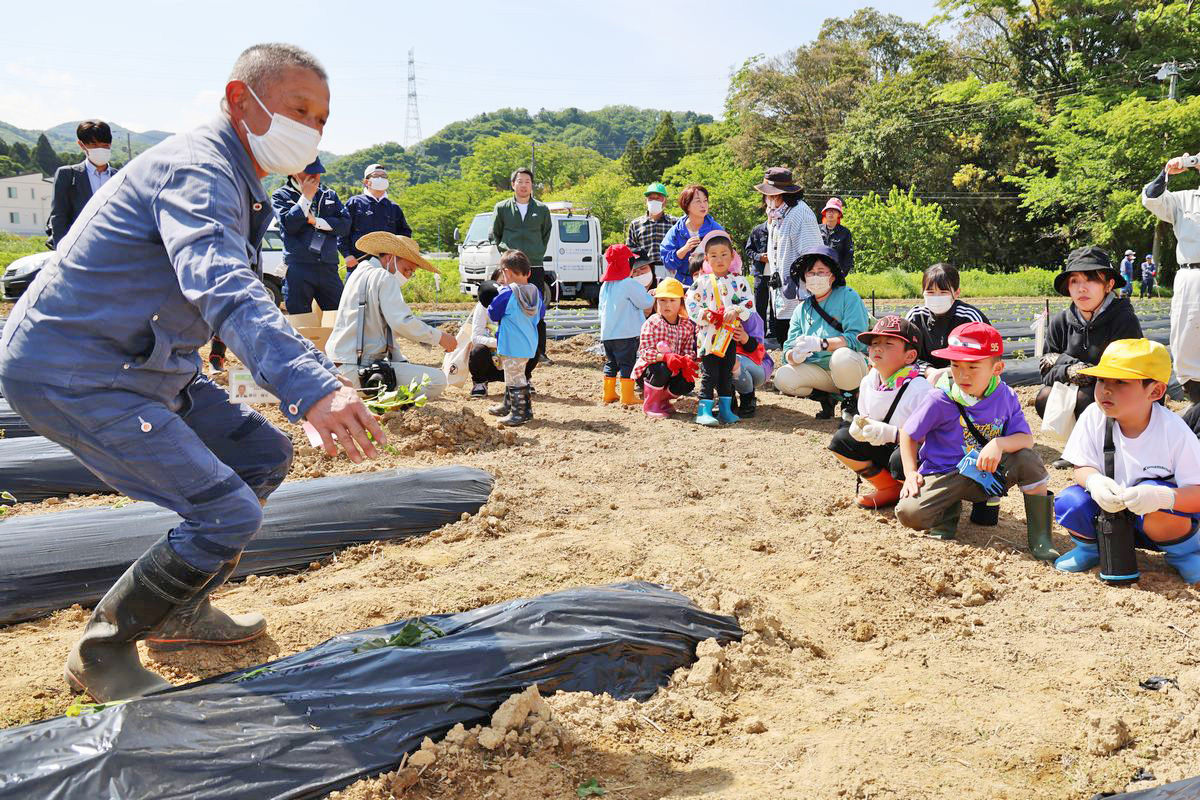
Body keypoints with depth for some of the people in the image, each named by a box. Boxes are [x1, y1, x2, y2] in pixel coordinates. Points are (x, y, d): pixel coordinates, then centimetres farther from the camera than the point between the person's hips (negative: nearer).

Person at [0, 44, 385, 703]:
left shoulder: (229, 179, 16)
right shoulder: (197, 167, -18)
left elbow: (211, 284, 31)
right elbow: (221, 287, -39)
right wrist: (312, 387, -54)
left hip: (139, 369, 10)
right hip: (68, 373, -10)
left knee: (263, 455, 12)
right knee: (228, 514, -18)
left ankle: (180, 614, 24)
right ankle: (102, 652, 2)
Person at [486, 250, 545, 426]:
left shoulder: (507, 294, -18)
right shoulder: (536, 292, 2)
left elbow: (493, 314, -7)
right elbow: (541, 314, 14)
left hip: (512, 346, -8)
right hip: (529, 345, 8)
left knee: (515, 379, -1)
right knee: (514, 376, 22)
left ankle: (520, 413, 3)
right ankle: (508, 405, 36)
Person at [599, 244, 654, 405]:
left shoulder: (604, 286, 10)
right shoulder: (630, 284, -13)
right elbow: (646, 302, -10)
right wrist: (651, 295, 11)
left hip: (607, 333, 7)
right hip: (626, 334, -7)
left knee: (611, 363, 16)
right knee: (627, 364, -2)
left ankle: (608, 394, 20)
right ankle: (627, 396, -3)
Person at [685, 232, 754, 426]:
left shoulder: (739, 281, 5)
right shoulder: (701, 282, 1)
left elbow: (749, 303, 1)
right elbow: (691, 304, 0)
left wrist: (736, 311, -17)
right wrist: (705, 315, -15)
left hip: (730, 335, 2)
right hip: (708, 335, -2)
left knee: (727, 373, 10)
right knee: (709, 373, -4)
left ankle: (725, 408, 18)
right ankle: (704, 410, -1)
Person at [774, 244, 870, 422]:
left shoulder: (848, 296, -5)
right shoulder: (802, 309, 9)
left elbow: (857, 338, -19)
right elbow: (788, 350, 2)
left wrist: (821, 344, -31)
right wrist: (794, 356, -24)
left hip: (852, 367, -4)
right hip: (818, 370, 4)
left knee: (842, 357, -38)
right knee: (783, 378, -21)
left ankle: (850, 401, -7)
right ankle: (825, 398, 5)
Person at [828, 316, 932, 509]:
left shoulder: (919, 388, -23)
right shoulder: (868, 382, -1)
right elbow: (866, 419, 11)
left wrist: (892, 434, -33)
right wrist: (859, 426, -13)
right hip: (882, 450, 7)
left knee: (900, 461, -38)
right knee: (841, 439, -6)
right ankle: (889, 488, 4)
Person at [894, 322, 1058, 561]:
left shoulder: (1006, 397, -5)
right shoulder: (939, 400, -13)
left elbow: (1026, 438, -10)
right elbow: (908, 434, -2)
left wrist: (999, 444, -32)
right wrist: (911, 474, -12)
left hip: (990, 474, 2)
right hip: (946, 476, -2)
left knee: (1028, 458, -25)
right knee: (909, 512, -28)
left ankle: (1040, 539, -10)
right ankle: (950, 512, 10)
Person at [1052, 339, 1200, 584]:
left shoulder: (1173, 431, -21)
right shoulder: (1093, 418, -13)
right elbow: (1083, 467, -6)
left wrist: (1164, 497, -44)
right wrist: (1093, 480, -32)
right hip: (1110, 509, 3)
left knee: (1155, 499, -35)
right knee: (1070, 503, -24)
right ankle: (1092, 547, 11)